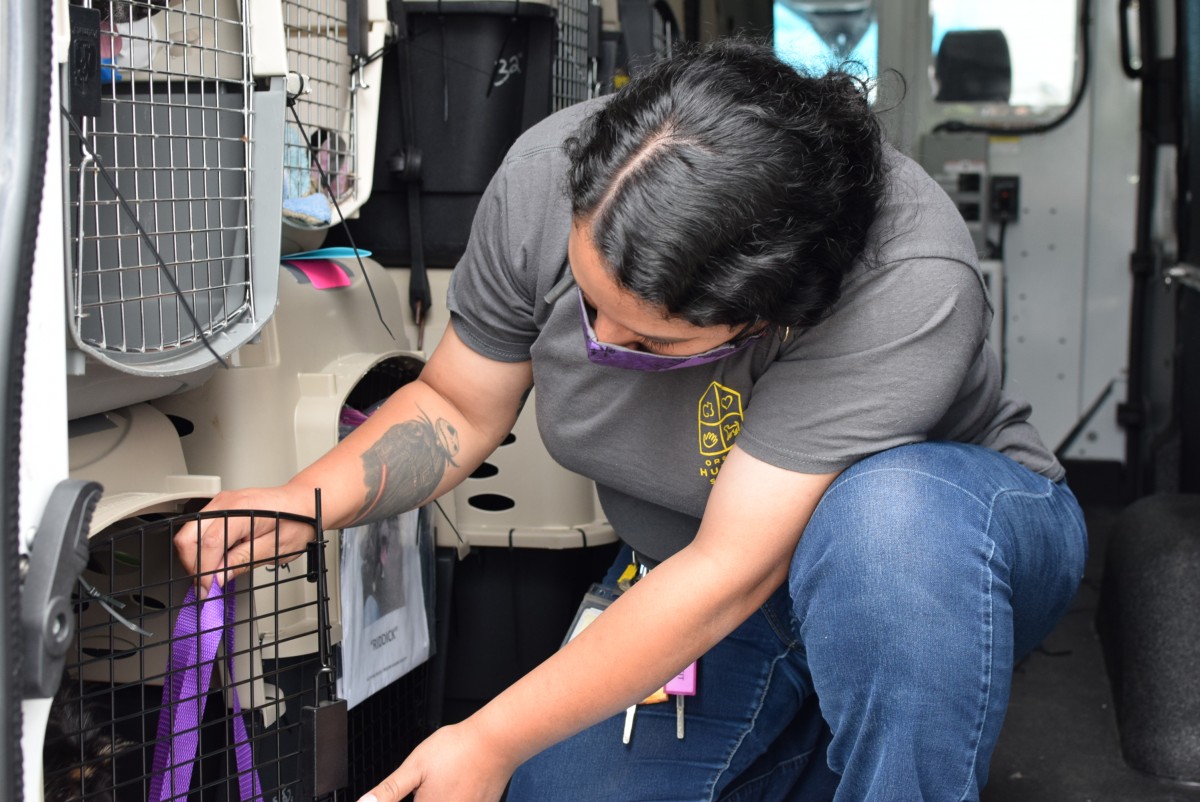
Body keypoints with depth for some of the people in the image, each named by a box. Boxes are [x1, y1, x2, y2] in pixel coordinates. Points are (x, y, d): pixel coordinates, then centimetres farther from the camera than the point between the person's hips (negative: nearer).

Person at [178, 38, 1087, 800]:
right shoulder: (550, 174, -20)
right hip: (695, 578, 5)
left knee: (889, 511, -40)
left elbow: (730, 575, -34)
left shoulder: (909, 289, -36)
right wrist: (307, 501, -22)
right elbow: (457, 406, -5)